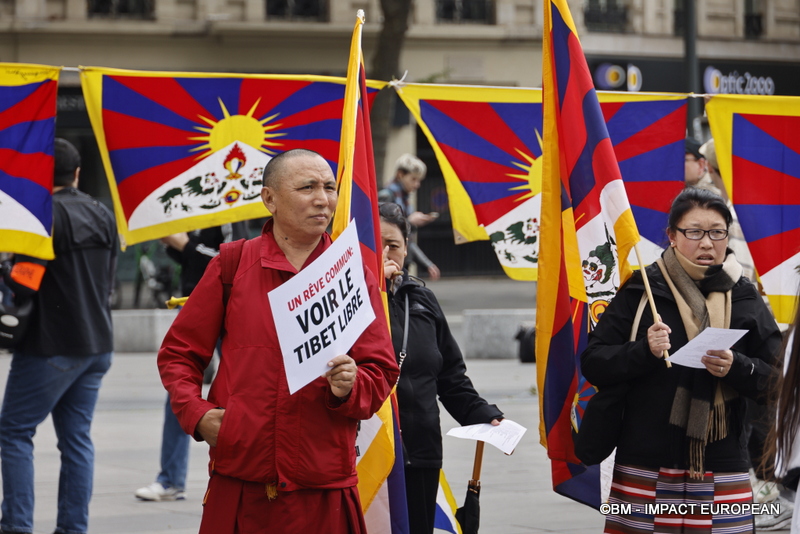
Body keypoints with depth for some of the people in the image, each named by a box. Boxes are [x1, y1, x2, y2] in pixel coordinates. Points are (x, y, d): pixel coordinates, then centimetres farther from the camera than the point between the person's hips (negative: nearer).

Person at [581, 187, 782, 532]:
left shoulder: (744, 298, 6)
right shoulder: (640, 291, 2)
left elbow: (778, 380, 5)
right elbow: (593, 364, 1)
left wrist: (737, 368, -14)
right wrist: (643, 352, -16)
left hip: (722, 472, 1)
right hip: (644, 469, -1)